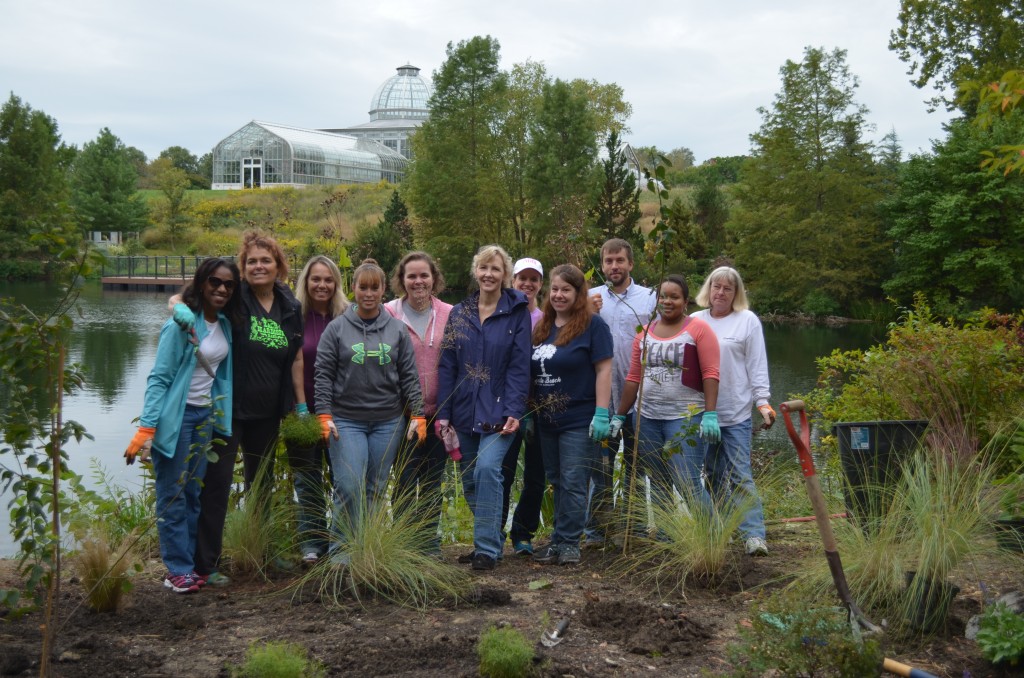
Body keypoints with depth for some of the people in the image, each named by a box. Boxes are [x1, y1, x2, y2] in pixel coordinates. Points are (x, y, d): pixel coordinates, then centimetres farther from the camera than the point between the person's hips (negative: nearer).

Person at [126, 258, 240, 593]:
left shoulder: (225, 324, 6)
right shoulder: (181, 324, -14)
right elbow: (159, 377, -15)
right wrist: (146, 428, -20)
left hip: (206, 416, 7)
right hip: (176, 417, -6)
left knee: (193, 494, 9)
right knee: (172, 495, -1)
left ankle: (188, 565, 15)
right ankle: (178, 569, 4)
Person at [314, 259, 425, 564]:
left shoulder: (397, 329, 8)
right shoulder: (337, 328, 2)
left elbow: (409, 376, 8)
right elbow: (322, 375, 0)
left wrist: (417, 416, 2)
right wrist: (325, 416, -8)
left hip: (388, 422, 2)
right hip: (346, 421, -2)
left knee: (376, 488, 6)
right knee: (349, 486, -12)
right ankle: (340, 548, -1)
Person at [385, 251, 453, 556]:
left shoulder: (449, 315, 3)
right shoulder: (388, 314, -3)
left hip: (439, 412, 2)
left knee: (433, 480, 10)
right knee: (405, 478, 0)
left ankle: (430, 539, 22)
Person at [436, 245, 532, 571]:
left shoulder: (517, 313, -1)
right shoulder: (459, 313, 8)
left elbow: (519, 366, -6)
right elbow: (447, 366, 7)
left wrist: (514, 411, -15)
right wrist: (443, 413, 1)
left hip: (498, 411, -4)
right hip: (464, 410, 5)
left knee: (487, 469, -21)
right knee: (470, 481, 9)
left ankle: (487, 548, -15)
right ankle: (486, 541, 25)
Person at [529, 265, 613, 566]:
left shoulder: (593, 325, -7)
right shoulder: (542, 327, 12)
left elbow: (603, 369, -11)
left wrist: (601, 413, -17)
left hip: (579, 421, -6)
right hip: (547, 421, 6)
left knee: (573, 484, -3)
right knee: (556, 483, 12)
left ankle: (568, 542, 5)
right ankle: (559, 540, 20)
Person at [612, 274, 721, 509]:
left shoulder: (698, 329, -2)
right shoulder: (644, 334, 12)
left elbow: (710, 374, -8)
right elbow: (633, 378, 14)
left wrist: (710, 414, -17)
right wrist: (619, 416, 12)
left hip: (685, 417, -5)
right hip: (648, 418, 6)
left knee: (688, 485, -12)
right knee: (658, 485, 11)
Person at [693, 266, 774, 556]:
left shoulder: (748, 321, 3)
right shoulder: (694, 321, 11)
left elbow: (757, 367, 0)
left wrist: (763, 402, -8)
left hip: (736, 413, -3)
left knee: (740, 476, -8)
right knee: (713, 475, 11)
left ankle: (754, 535, -7)